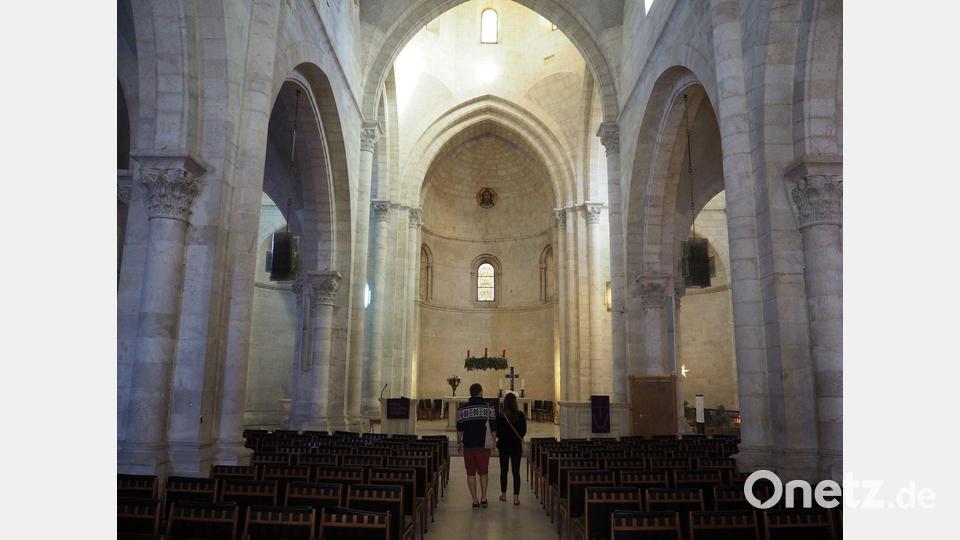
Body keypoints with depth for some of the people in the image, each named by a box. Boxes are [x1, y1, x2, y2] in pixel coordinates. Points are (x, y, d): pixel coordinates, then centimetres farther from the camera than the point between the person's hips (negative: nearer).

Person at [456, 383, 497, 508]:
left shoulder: (462, 409, -1)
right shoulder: (489, 408, -1)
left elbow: (459, 428, 1)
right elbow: (493, 428, 1)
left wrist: (459, 443, 14)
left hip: (468, 445, 0)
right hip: (484, 445, 0)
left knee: (471, 473, 6)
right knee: (483, 473, 14)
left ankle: (475, 500, 6)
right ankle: (483, 498, 11)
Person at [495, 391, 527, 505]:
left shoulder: (500, 415, -10)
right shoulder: (520, 415, -9)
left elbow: (497, 431, -4)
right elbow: (524, 430, 0)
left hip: (503, 445, 0)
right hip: (516, 445, 0)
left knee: (503, 471, 13)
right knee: (516, 471, 3)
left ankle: (503, 494, 22)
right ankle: (516, 497, -1)